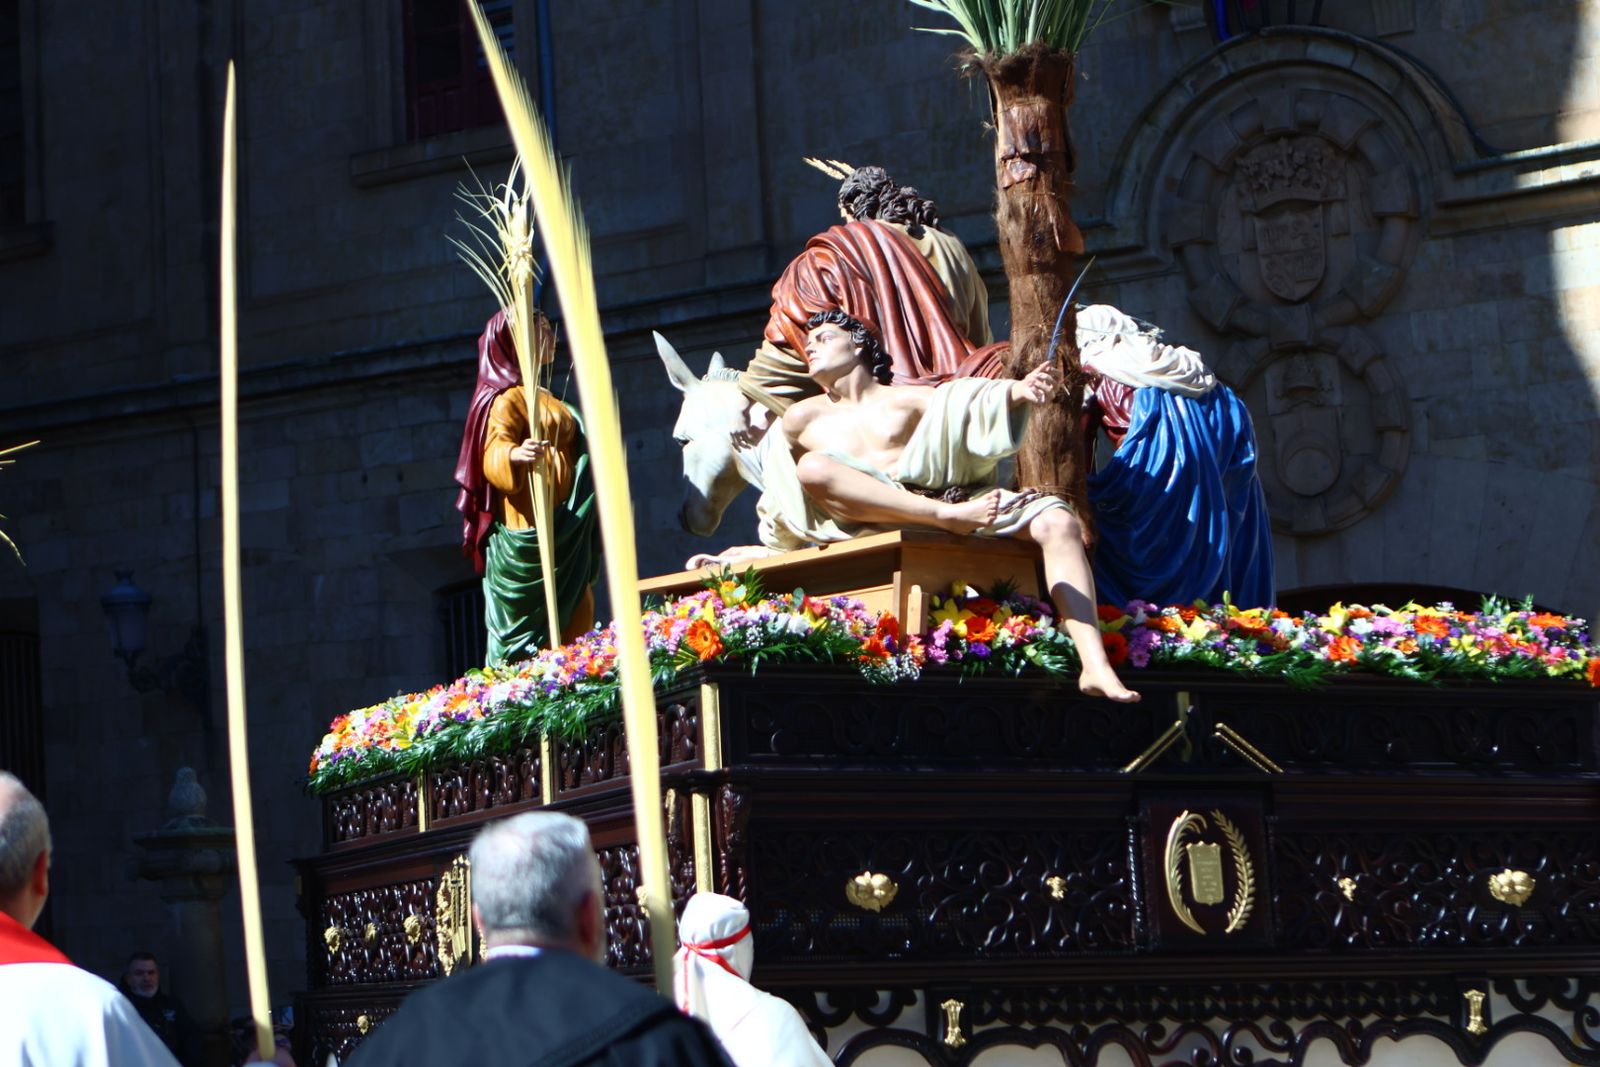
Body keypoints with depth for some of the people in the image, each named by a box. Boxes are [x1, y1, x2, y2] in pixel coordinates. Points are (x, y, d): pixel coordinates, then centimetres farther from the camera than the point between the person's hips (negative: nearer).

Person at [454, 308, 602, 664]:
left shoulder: (542, 399, 22)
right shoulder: (506, 398, -8)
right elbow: (493, 460, -22)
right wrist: (515, 455, -41)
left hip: (562, 537, 10)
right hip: (530, 537, -10)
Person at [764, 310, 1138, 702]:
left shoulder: (906, 401, 20)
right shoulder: (801, 420, 23)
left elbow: (967, 400, 1)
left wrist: (1018, 391, -19)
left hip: (956, 501, 1)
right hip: (871, 523, -1)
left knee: (1058, 521, -21)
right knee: (813, 466, -30)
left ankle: (1095, 666, -34)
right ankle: (950, 516, -40)